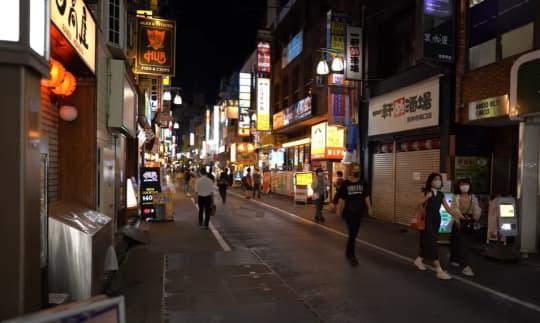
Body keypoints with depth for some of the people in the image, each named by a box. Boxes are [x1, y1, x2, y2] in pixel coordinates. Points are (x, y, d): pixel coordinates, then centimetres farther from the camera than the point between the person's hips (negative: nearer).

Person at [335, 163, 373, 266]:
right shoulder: (345, 183, -5)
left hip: (359, 212, 4)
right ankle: (351, 256, 2)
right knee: (352, 234, -8)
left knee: (354, 234, 14)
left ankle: (348, 253, 33)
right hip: (349, 212, -4)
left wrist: (369, 208, 0)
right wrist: (339, 209, -6)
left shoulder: (362, 183, 5)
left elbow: (366, 196, 8)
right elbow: (341, 198, -3)